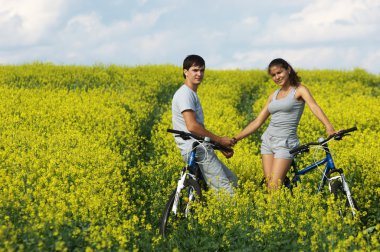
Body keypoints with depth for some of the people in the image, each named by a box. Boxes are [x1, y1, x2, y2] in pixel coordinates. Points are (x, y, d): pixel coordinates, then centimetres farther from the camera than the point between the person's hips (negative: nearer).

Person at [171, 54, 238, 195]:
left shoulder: (192, 94, 20)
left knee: (232, 180, 19)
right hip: (196, 152, -10)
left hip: (201, 150, 10)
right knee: (226, 191, -14)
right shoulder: (185, 94, -12)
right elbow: (192, 126, -22)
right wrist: (219, 140, -14)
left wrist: (221, 146, 14)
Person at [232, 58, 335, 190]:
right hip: (268, 140, 6)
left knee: (274, 189, -15)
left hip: (285, 144, -6)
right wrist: (235, 139, 9)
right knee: (269, 188, -1)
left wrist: (329, 127, -39)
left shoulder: (299, 90, -3)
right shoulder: (274, 95, 14)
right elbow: (258, 121, 15)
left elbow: (314, 107, -21)